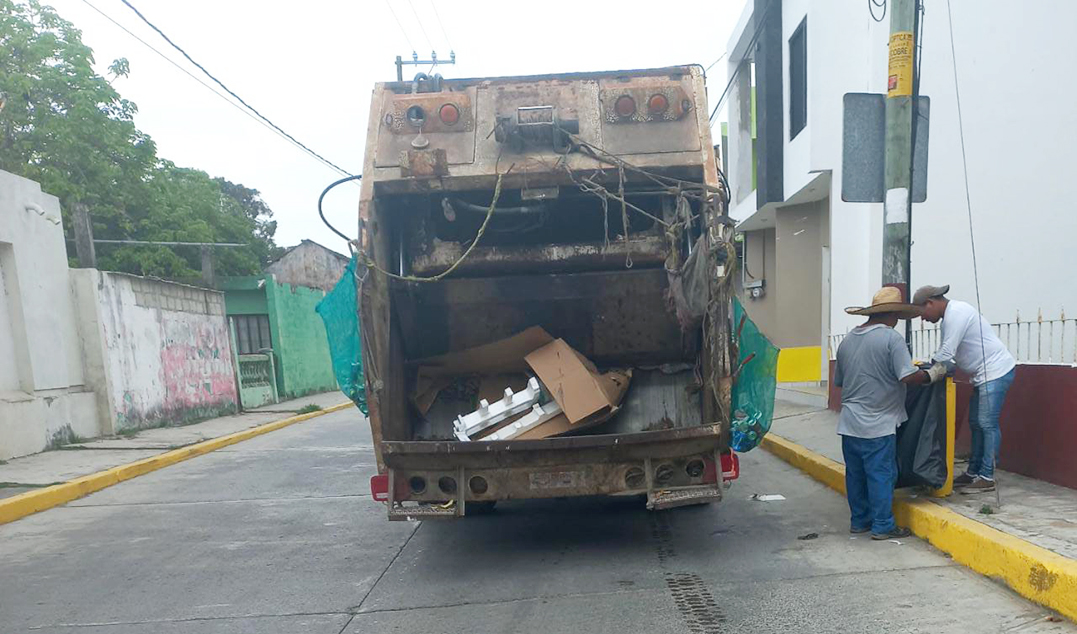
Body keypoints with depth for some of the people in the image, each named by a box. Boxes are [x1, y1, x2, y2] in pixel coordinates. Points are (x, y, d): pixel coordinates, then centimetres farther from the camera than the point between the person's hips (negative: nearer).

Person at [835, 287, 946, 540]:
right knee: (881, 474, 4)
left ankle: (859, 521, 24)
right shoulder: (891, 338, -12)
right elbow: (908, 377, -19)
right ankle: (882, 526, 12)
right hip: (878, 424, -6)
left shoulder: (847, 340, 9)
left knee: (855, 473, 14)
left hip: (849, 422, 7)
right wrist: (932, 374, -1)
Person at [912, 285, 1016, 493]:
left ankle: (987, 477, -3)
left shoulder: (956, 313, -19)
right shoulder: (951, 315, 14)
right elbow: (946, 353, 15)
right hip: (984, 374, 11)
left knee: (987, 424, -8)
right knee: (976, 423, 13)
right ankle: (973, 472, 20)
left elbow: (945, 354, -21)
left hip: (996, 372, -11)